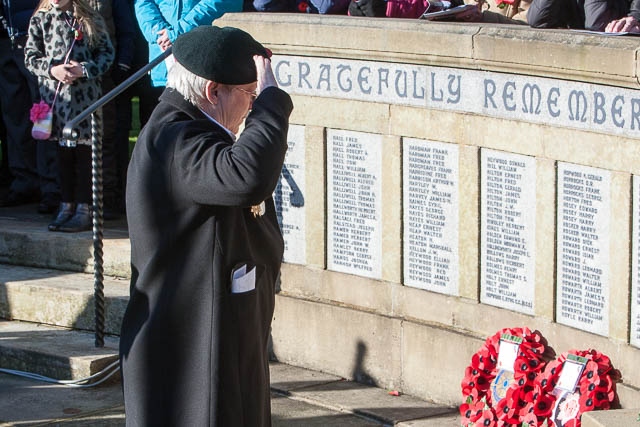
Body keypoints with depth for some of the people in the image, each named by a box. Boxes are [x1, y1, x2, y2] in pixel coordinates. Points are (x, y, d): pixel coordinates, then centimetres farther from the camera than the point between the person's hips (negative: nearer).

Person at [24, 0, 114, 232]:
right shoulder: (40, 19, 6)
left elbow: (107, 52, 3)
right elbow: (31, 56, 5)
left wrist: (85, 69, -12)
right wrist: (52, 70, -13)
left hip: (86, 93, -2)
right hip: (55, 93, 2)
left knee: (85, 151, -2)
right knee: (63, 152, 8)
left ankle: (85, 209, 1)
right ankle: (67, 206, 15)